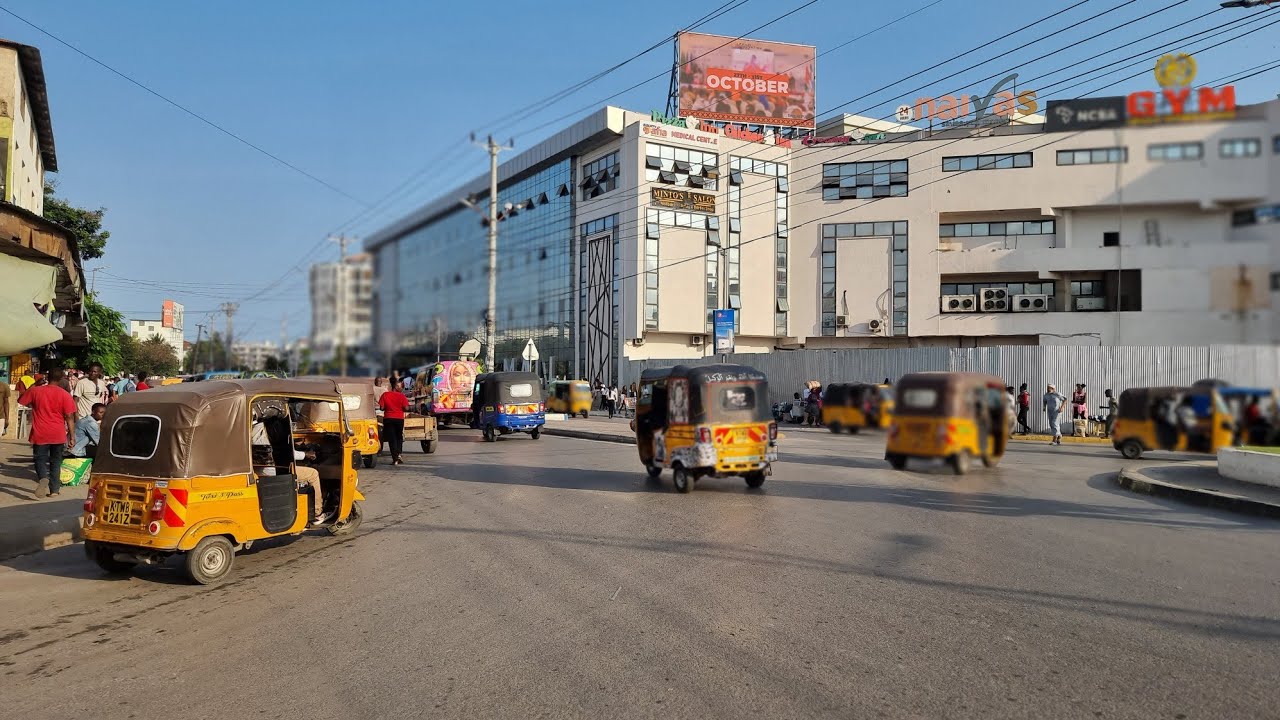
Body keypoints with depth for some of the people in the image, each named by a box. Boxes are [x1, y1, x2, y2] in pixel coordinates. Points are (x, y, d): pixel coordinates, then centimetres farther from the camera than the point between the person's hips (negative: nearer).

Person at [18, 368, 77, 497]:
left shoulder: (35, 391, -2)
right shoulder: (65, 395, -7)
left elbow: (21, 401, 14)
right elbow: (70, 417, -7)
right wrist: (72, 435, -2)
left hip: (40, 434, 0)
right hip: (58, 434, 0)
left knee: (40, 459, 11)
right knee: (55, 462, 12)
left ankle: (43, 477, -18)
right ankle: (54, 489, 12)